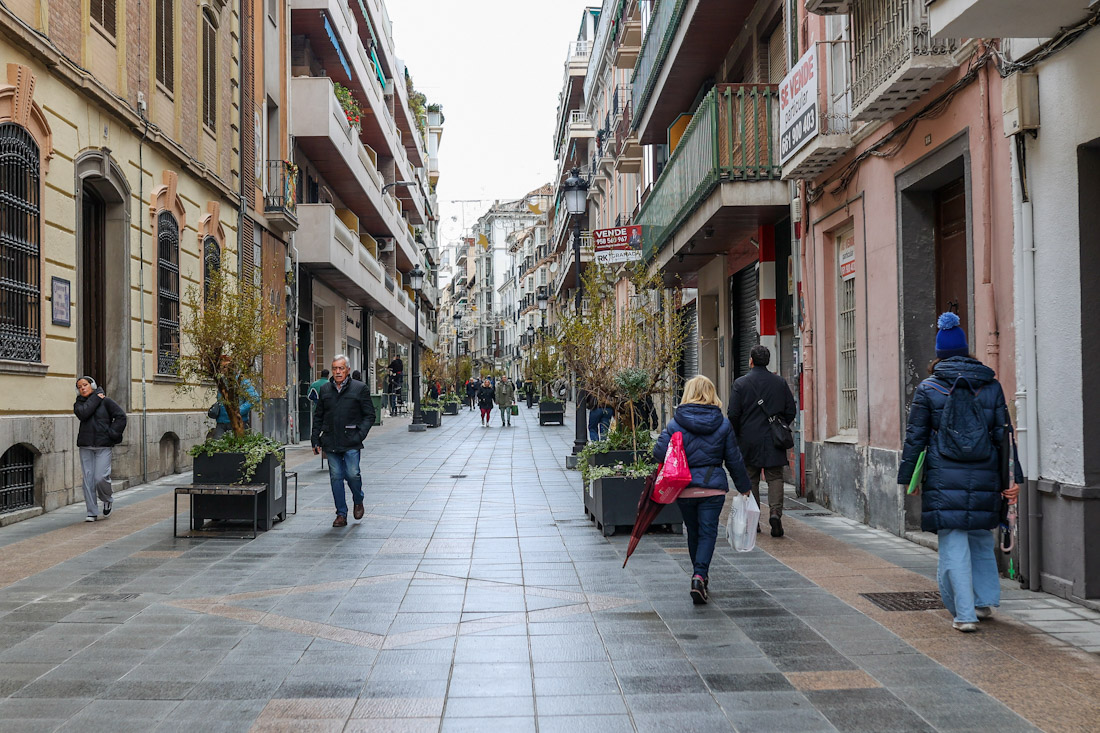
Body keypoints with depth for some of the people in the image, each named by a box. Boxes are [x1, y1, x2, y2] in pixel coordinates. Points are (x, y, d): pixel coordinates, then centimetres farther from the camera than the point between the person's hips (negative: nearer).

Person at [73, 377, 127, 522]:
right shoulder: (79, 404, 10)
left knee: (100, 478, -12)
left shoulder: (106, 401, 3)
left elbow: (121, 416, 1)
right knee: (88, 479, 1)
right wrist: (95, 398, -8)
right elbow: (83, 413, -12)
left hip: (103, 446, -3)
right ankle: (92, 512, 8)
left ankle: (108, 500, 19)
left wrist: (112, 433, -7)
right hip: (86, 446, 3)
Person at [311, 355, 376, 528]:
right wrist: (315, 439, 11)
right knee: (336, 477, 3)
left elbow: (369, 415, 2)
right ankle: (341, 514, 11)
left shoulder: (360, 389, 1)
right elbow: (318, 416, 19)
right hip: (330, 442, 3)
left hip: (351, 442, -3)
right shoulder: (325, 390, 12)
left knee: (352, 474, -8)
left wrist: (360, 435, -10)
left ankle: (358, 501, 22)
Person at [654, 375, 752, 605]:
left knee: (693, 533, 16)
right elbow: (734, 459, 4)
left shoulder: (676, 424, -4)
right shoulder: (723, 425, 0)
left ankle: (700, 577, 29)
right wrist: (744, 487, 15)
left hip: (685, 489, 1)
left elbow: (659, 453, -11)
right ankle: (700, 575, -17)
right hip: (714, 487, -1)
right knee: (708, 532, 2)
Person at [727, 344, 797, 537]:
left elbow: (733, 415, -7)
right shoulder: (780, 382, 2)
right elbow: (791, 411, 5)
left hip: (749, 441, -1)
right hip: (774, 442, 1)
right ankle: (775, 511, -15)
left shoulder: (740, 383, -5)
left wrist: (736, 435, 7)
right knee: (775, 477, 5)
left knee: (750, 479, 8)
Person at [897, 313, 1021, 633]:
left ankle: (964, 614, 0)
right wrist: (1013, 478, 8)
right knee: (981, 540, 20)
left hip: (944, 478, -3)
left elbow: (915, 437, -1)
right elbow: (1004, 434, 5)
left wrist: (907, 477, 6)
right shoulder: (991, 386, 5)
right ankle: (985, 601, 28)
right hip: (984, 477, 3)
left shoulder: (927, 389, -2)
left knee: (954, 545, 0)